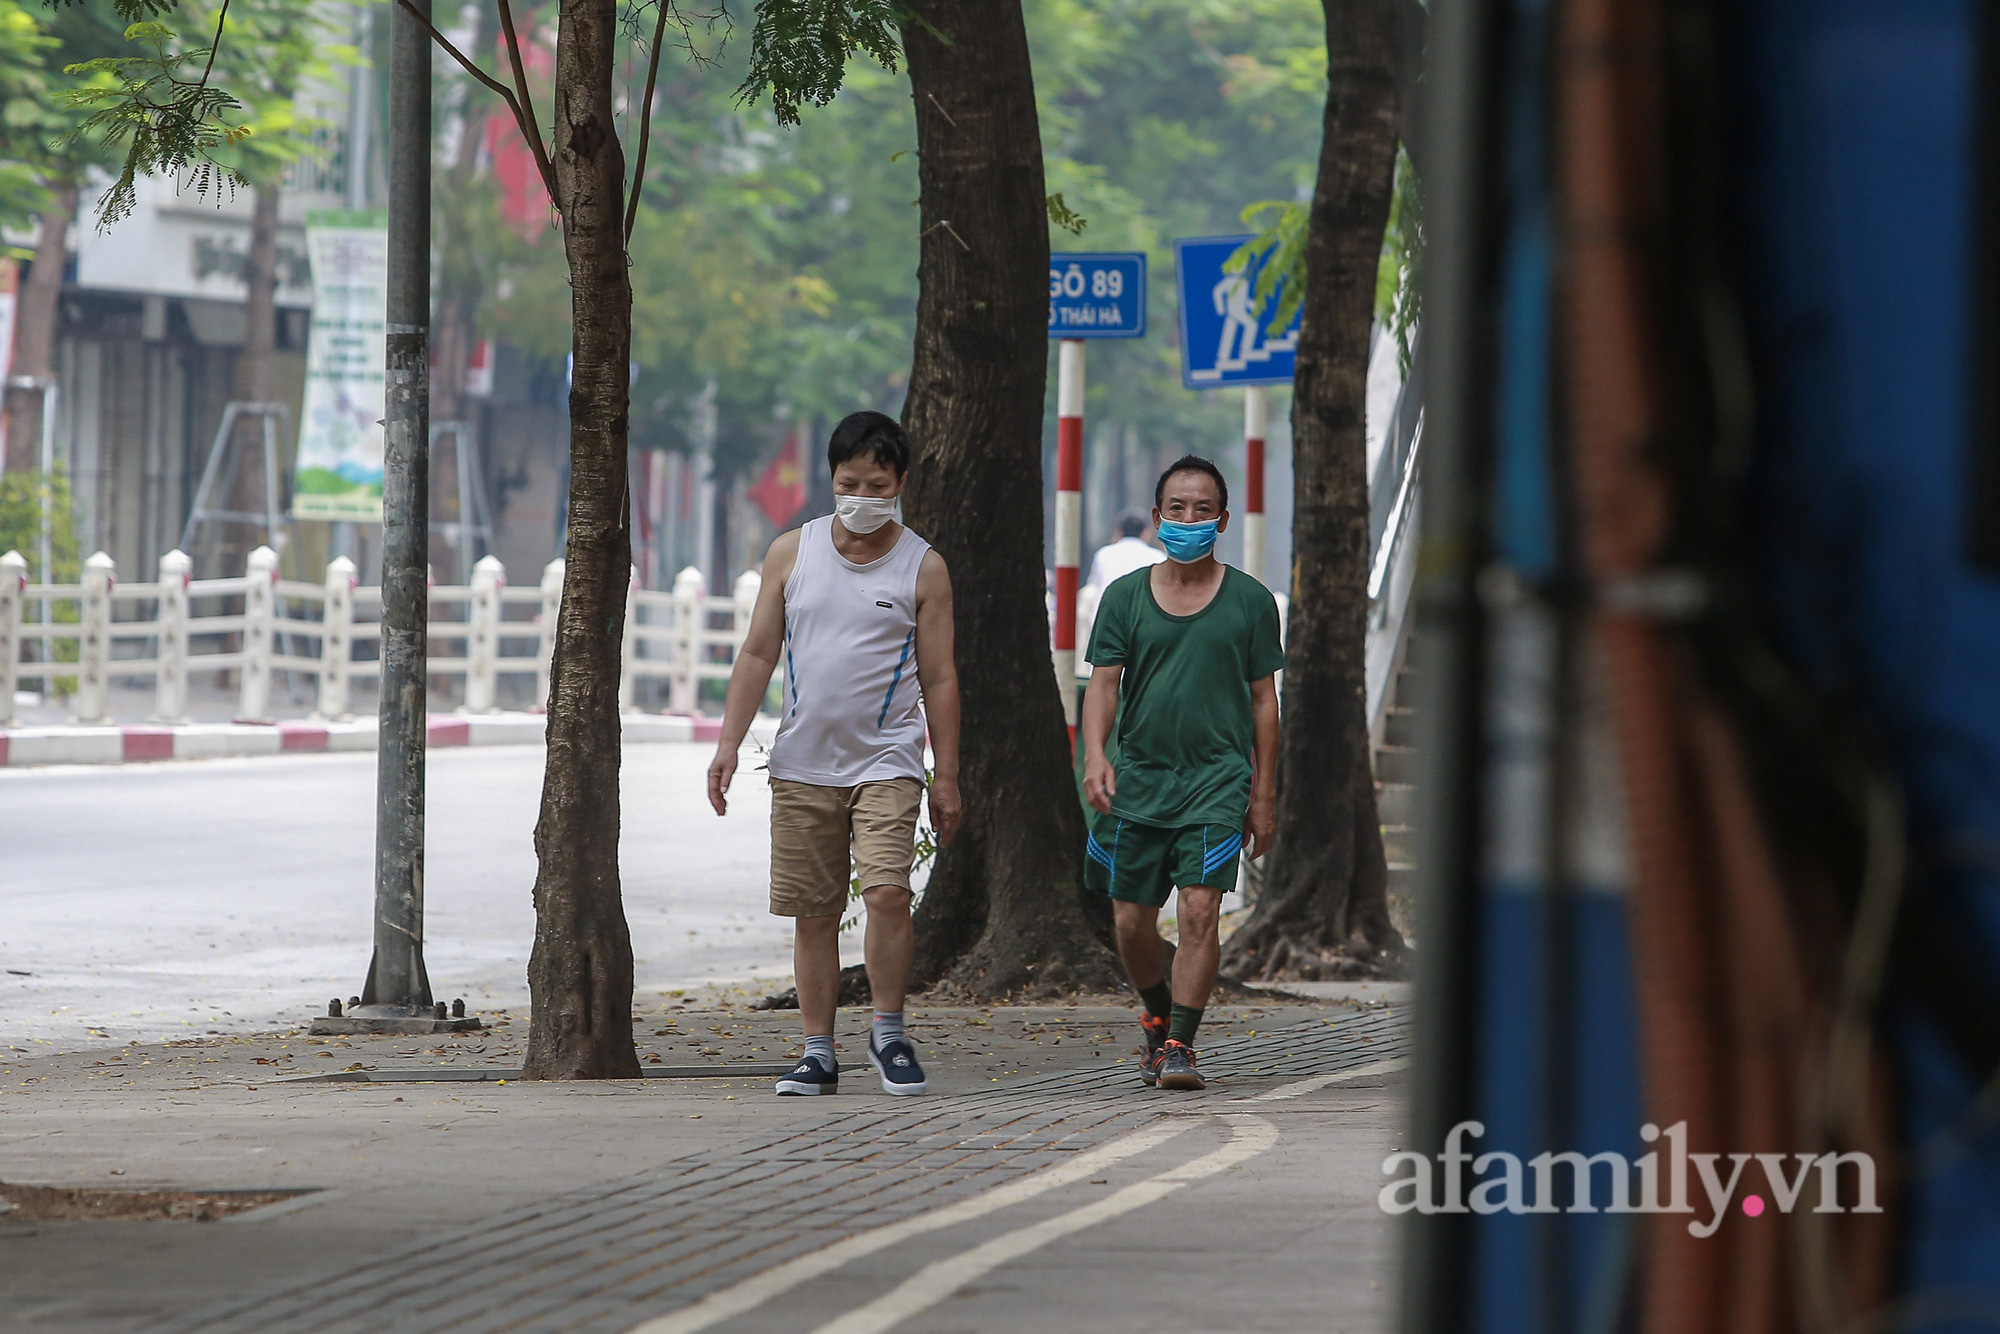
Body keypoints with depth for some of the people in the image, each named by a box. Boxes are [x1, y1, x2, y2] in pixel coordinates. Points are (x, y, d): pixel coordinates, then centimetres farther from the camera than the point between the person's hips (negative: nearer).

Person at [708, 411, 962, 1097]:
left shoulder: (923, 567, 2)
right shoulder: (792, 552, 6)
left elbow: (939, 679, 3)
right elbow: (758, 653, 10)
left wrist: (946, 778, 1)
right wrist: (729, 743, 2)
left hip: (887, 760, -2)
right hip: (803, 763, 2)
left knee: (887, 892, -18)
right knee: (814, 912, 4)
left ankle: (888, 1033, -3)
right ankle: (818, 1051, 12)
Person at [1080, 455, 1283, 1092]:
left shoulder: (1250, 601, 5)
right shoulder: (1125, 596, 7)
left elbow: (1263, 700, 8)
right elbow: (1104, 682, 2)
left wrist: (1263, 795, 5)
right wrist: (1095, 753, -17)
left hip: (1216, 777, -2)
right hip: (1138, 776, 2)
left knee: (1200, 907, -16)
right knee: (1131, 920, 6)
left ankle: (1179, 1045, -13)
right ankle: (1159, 1012, 33)